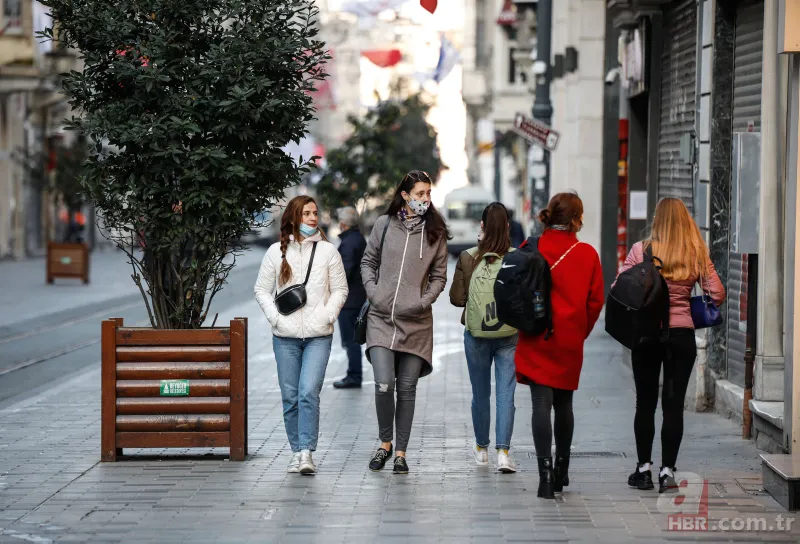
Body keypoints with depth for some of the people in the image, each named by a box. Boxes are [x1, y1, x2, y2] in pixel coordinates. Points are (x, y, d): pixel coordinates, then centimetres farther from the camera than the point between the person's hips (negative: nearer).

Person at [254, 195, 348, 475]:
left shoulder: (328, 251, 4)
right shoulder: (276, 252, 5)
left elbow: (340, 289, 8)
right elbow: (262, 289, 9)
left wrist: (326, 316, -7)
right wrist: (276, 317, -5)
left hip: (318, 336, -1)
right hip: (285, 337, 2)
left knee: (309, 392, -15)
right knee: (290, 396, 5)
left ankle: (306, 452, -14)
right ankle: (296, 451, 14)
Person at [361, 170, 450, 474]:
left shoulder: (435, 232, 6)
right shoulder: (384, 225, 5)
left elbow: (439, 276, 10)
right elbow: (368, 262, 14)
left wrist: (424, 301, -5)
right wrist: (373, 292, -1)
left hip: (415, 322, 1)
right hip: (381, 318, -1)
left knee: (407, 389, 5)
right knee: (384, 385, -13)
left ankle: (400, 452, 15)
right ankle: (385, 444, 9)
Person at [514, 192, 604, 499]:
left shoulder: (530, 249, -4)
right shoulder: (587, 254, -3)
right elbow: (596, 301, 1)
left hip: (536, 339, -1)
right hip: (570, 341, 1)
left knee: (542, 403, -4)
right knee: (564, 404, 16)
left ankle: (546, 471, -15)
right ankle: (561, 469, 26)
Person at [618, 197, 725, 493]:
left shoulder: (641, 250, -6)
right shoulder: (698, 255, -1)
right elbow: (718, 295, -2)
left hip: (646, 333, -1)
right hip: (683, 334, 1)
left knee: (645, 403, 10)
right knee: (674, 404, 4)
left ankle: (643, 469, 13)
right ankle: (667, 471, 2)